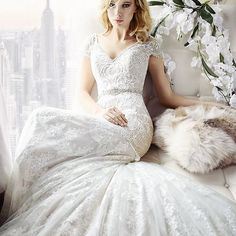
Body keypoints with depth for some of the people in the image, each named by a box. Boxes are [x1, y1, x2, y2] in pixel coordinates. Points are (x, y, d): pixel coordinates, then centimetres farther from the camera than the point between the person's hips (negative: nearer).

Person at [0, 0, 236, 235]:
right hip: (102, 123, 4)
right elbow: (83, 93, 14)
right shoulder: (94, 42, 19)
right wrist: (100, 111, -9)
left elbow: (167, 97, 15)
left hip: (133, 124, -4)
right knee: (42, 119, -26)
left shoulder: (147, 44, 13)